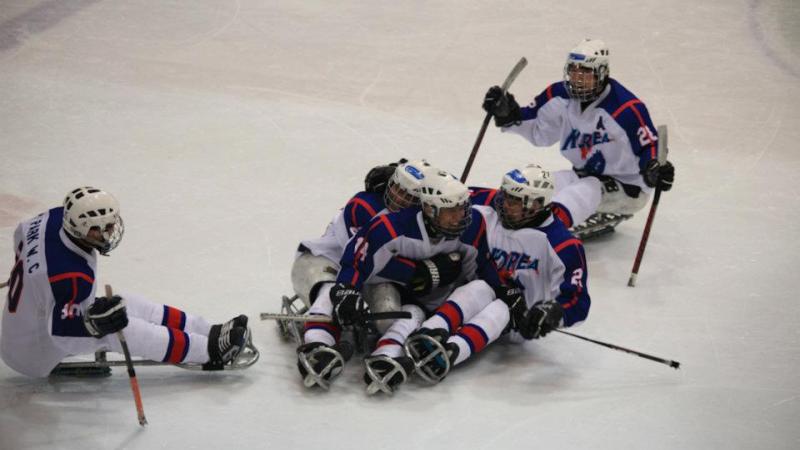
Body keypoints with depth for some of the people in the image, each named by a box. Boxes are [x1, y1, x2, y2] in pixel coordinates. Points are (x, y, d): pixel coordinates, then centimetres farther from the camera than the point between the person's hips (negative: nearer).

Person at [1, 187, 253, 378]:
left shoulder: (55, 218, -13)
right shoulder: (72, 276, -38)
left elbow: (22, 234, 9)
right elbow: (61, 331, -35)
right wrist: (97, 323, -49)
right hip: (36, 355, -9)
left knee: (131, 307, 2)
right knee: (119, 330, -20)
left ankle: (210, 333, 5)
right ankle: (210, 351, -9)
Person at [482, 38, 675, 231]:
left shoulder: (626, 108, -24)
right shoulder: (561, 96, -5)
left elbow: (649, 145, -21)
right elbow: (538, 132, 8)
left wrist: (655, 169, -42)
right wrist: (508, 115, -8)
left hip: (626, 188, -9)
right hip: (585, 176, 9)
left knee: (587, 191, -37)